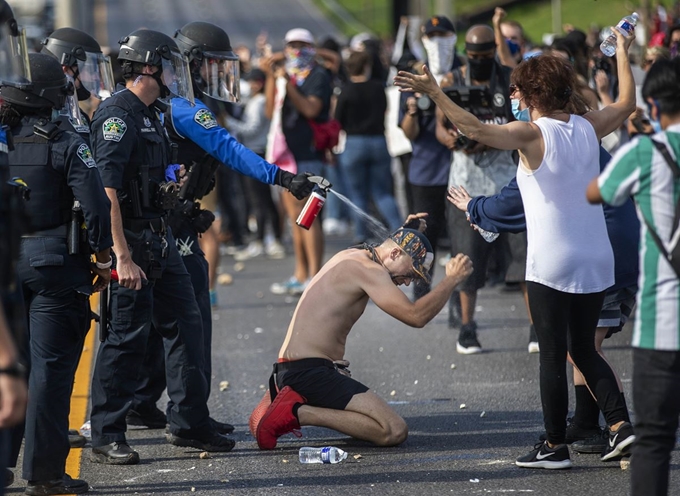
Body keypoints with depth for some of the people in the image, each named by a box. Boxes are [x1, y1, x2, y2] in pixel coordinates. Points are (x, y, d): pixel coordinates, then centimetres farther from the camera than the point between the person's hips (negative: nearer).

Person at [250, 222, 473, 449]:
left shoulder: (352, 256, 17)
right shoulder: (367, 269, -13)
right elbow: (416, 316, -21)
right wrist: (452, 279, -11)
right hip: (311, 372, -11)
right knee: (395, 431, -18)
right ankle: (298, 413, -18)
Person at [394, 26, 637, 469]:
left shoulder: (532, 133, -12)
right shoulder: (588, 126, 4)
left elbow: (476, 129, -27)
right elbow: (627, 103, 23)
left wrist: (434, 92, -24)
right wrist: (622, 53, 36)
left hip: (552, 265, -6)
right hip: (597, 261, 6)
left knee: (553, 355, 2)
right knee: (584, 349, 18)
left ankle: (556, 446, 7)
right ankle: (620, 424, 5)